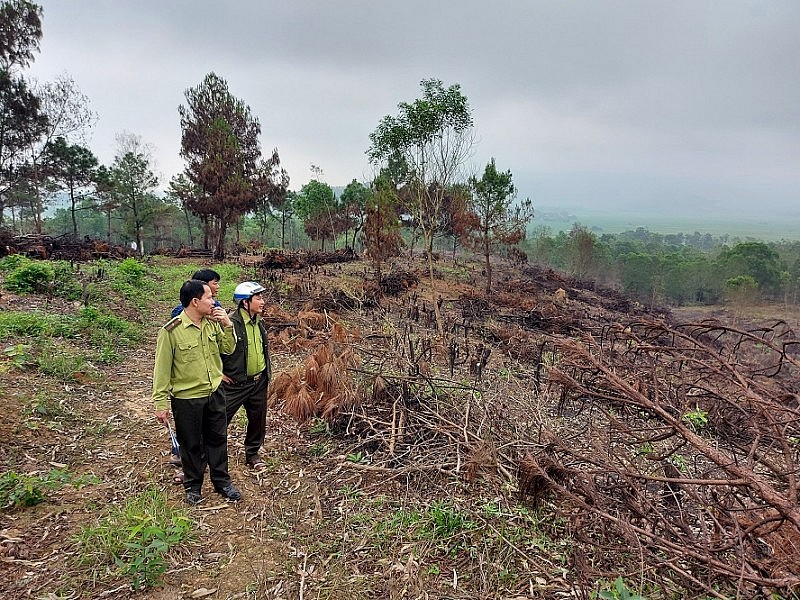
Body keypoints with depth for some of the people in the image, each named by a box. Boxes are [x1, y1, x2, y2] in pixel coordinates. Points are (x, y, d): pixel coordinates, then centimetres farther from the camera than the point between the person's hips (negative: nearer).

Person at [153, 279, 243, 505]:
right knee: (191, 444, 13)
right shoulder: (171, 331, -18)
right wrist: (161, 403, -11)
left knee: (218, 439, 17)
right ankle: (193, 486, 33)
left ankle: (222, 481, 34)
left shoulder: (212, 323, -2)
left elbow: (228, 349, 6)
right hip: (187, 399, -5)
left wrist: (227, 325, -11)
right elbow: (162, 369, -13)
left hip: (214, 393, 5)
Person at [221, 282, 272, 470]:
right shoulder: (230, 323, -20)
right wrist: (219, 372, -14)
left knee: (258, 419, 16)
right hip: (235, 384, -7)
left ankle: (252, 454, 34)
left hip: (259, 382, 7)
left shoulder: (259, 323, 6)